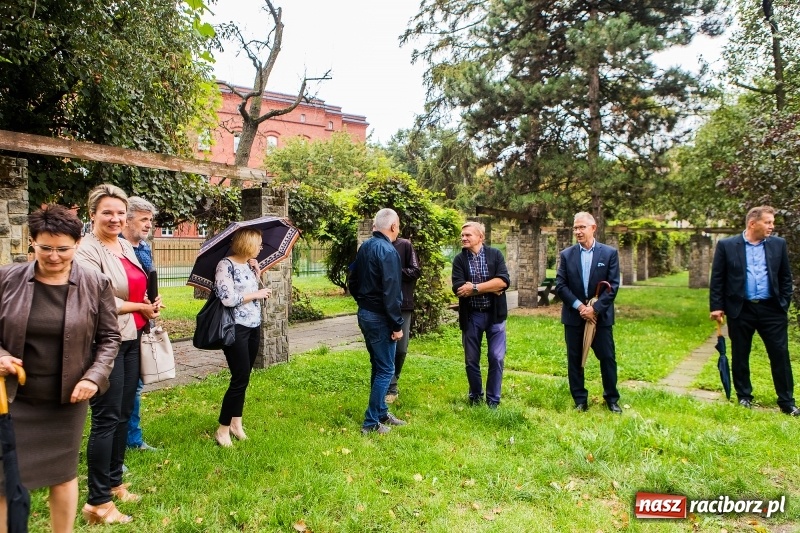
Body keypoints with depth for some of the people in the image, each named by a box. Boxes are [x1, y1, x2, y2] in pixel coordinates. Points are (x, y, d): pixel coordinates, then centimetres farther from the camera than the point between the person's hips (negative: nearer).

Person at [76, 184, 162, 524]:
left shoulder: (126, 246, 11)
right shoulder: (87, 250, -14)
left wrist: (151, 304, 2)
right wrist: (140, 307, -11)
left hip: (130, 339, 8)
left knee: (123, 414, 15)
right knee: (106, 418, -3)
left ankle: (114, 483, 30)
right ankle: (98, 503, 8)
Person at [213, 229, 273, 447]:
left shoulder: (249, 265, 11)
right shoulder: (226, 265, -12)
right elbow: (228, 298, -22)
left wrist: (256, 273, 5)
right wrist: (257, 294, -13)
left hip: (254, 327, 8)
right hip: (236, 329, -8)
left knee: (243, 378, 13)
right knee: (240, 379, -6)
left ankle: (236, 422, 25)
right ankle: (223, 429, 8)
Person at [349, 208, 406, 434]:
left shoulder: (364, 247, 9)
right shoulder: (388, 251, -18)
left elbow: (353, 282, 16)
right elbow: (390, 292, -22)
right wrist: (397, 325, -17)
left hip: (365, 313, 9)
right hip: (380, 318, -9)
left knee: (378, 366, 18)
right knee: (386, 370, 0)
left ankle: (381, 413, 29)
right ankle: (371, 423, 4)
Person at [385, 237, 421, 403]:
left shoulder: (405, 245, -1)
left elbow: (416, 271, -5)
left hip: (403, 304, -1)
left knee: (401, 349, 4)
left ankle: (391, 382, 26)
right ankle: (391, 387, 18)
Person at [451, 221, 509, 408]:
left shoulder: (495, 254, -2)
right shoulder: (459, 260, -1)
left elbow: (504, 281, -15)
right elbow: (458, 288, -14)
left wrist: (474, 288, -18)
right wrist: (491, 288, -16)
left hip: (494, 314, -1)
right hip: (471, 316, 1)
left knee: (496, 358, 1)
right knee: (471, 360, 10)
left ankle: (493, 400, 17)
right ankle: (475, 397, 29)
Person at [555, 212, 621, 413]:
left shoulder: (609, 253, -1)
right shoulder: (566, 254, 2)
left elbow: (613, 286, -6)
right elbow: (560, 285, -3)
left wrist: (595, 308, -15)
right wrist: (580, 306, -13)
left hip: (601, 315, -1)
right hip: (574, 316, 1)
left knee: (607, 357, 6)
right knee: (574, 359, 7)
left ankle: (612, 399, 23)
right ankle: (580, 400, 19)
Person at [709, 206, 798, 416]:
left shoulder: (778, 244, 6)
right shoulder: (727, 245, -3)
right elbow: (717, 279, -2)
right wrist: (717, 307, -6)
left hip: (771, 309, 2)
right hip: (740, 310, -2)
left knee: (780, 355, 4)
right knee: (740, 356, 8)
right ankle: (744, 397, 23)